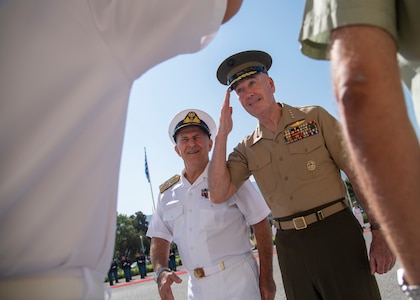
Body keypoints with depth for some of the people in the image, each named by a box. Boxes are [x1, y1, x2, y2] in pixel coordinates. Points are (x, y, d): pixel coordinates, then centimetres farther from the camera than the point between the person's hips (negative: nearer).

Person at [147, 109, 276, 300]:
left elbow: (260, 223, -6)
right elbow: (160, 238, 9)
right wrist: (161, 272, -10)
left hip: (237, 279, -3)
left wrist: (266, 279, -8)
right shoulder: (167, 193, 6)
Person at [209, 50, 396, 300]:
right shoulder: (247, 150, 6)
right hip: (289, 244, 3)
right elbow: (218, 194, -7)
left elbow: (359, 175, -3)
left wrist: (380, 233, -9)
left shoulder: (314, 117, -2)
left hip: (336, 232, -2)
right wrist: (222, 133, -7)